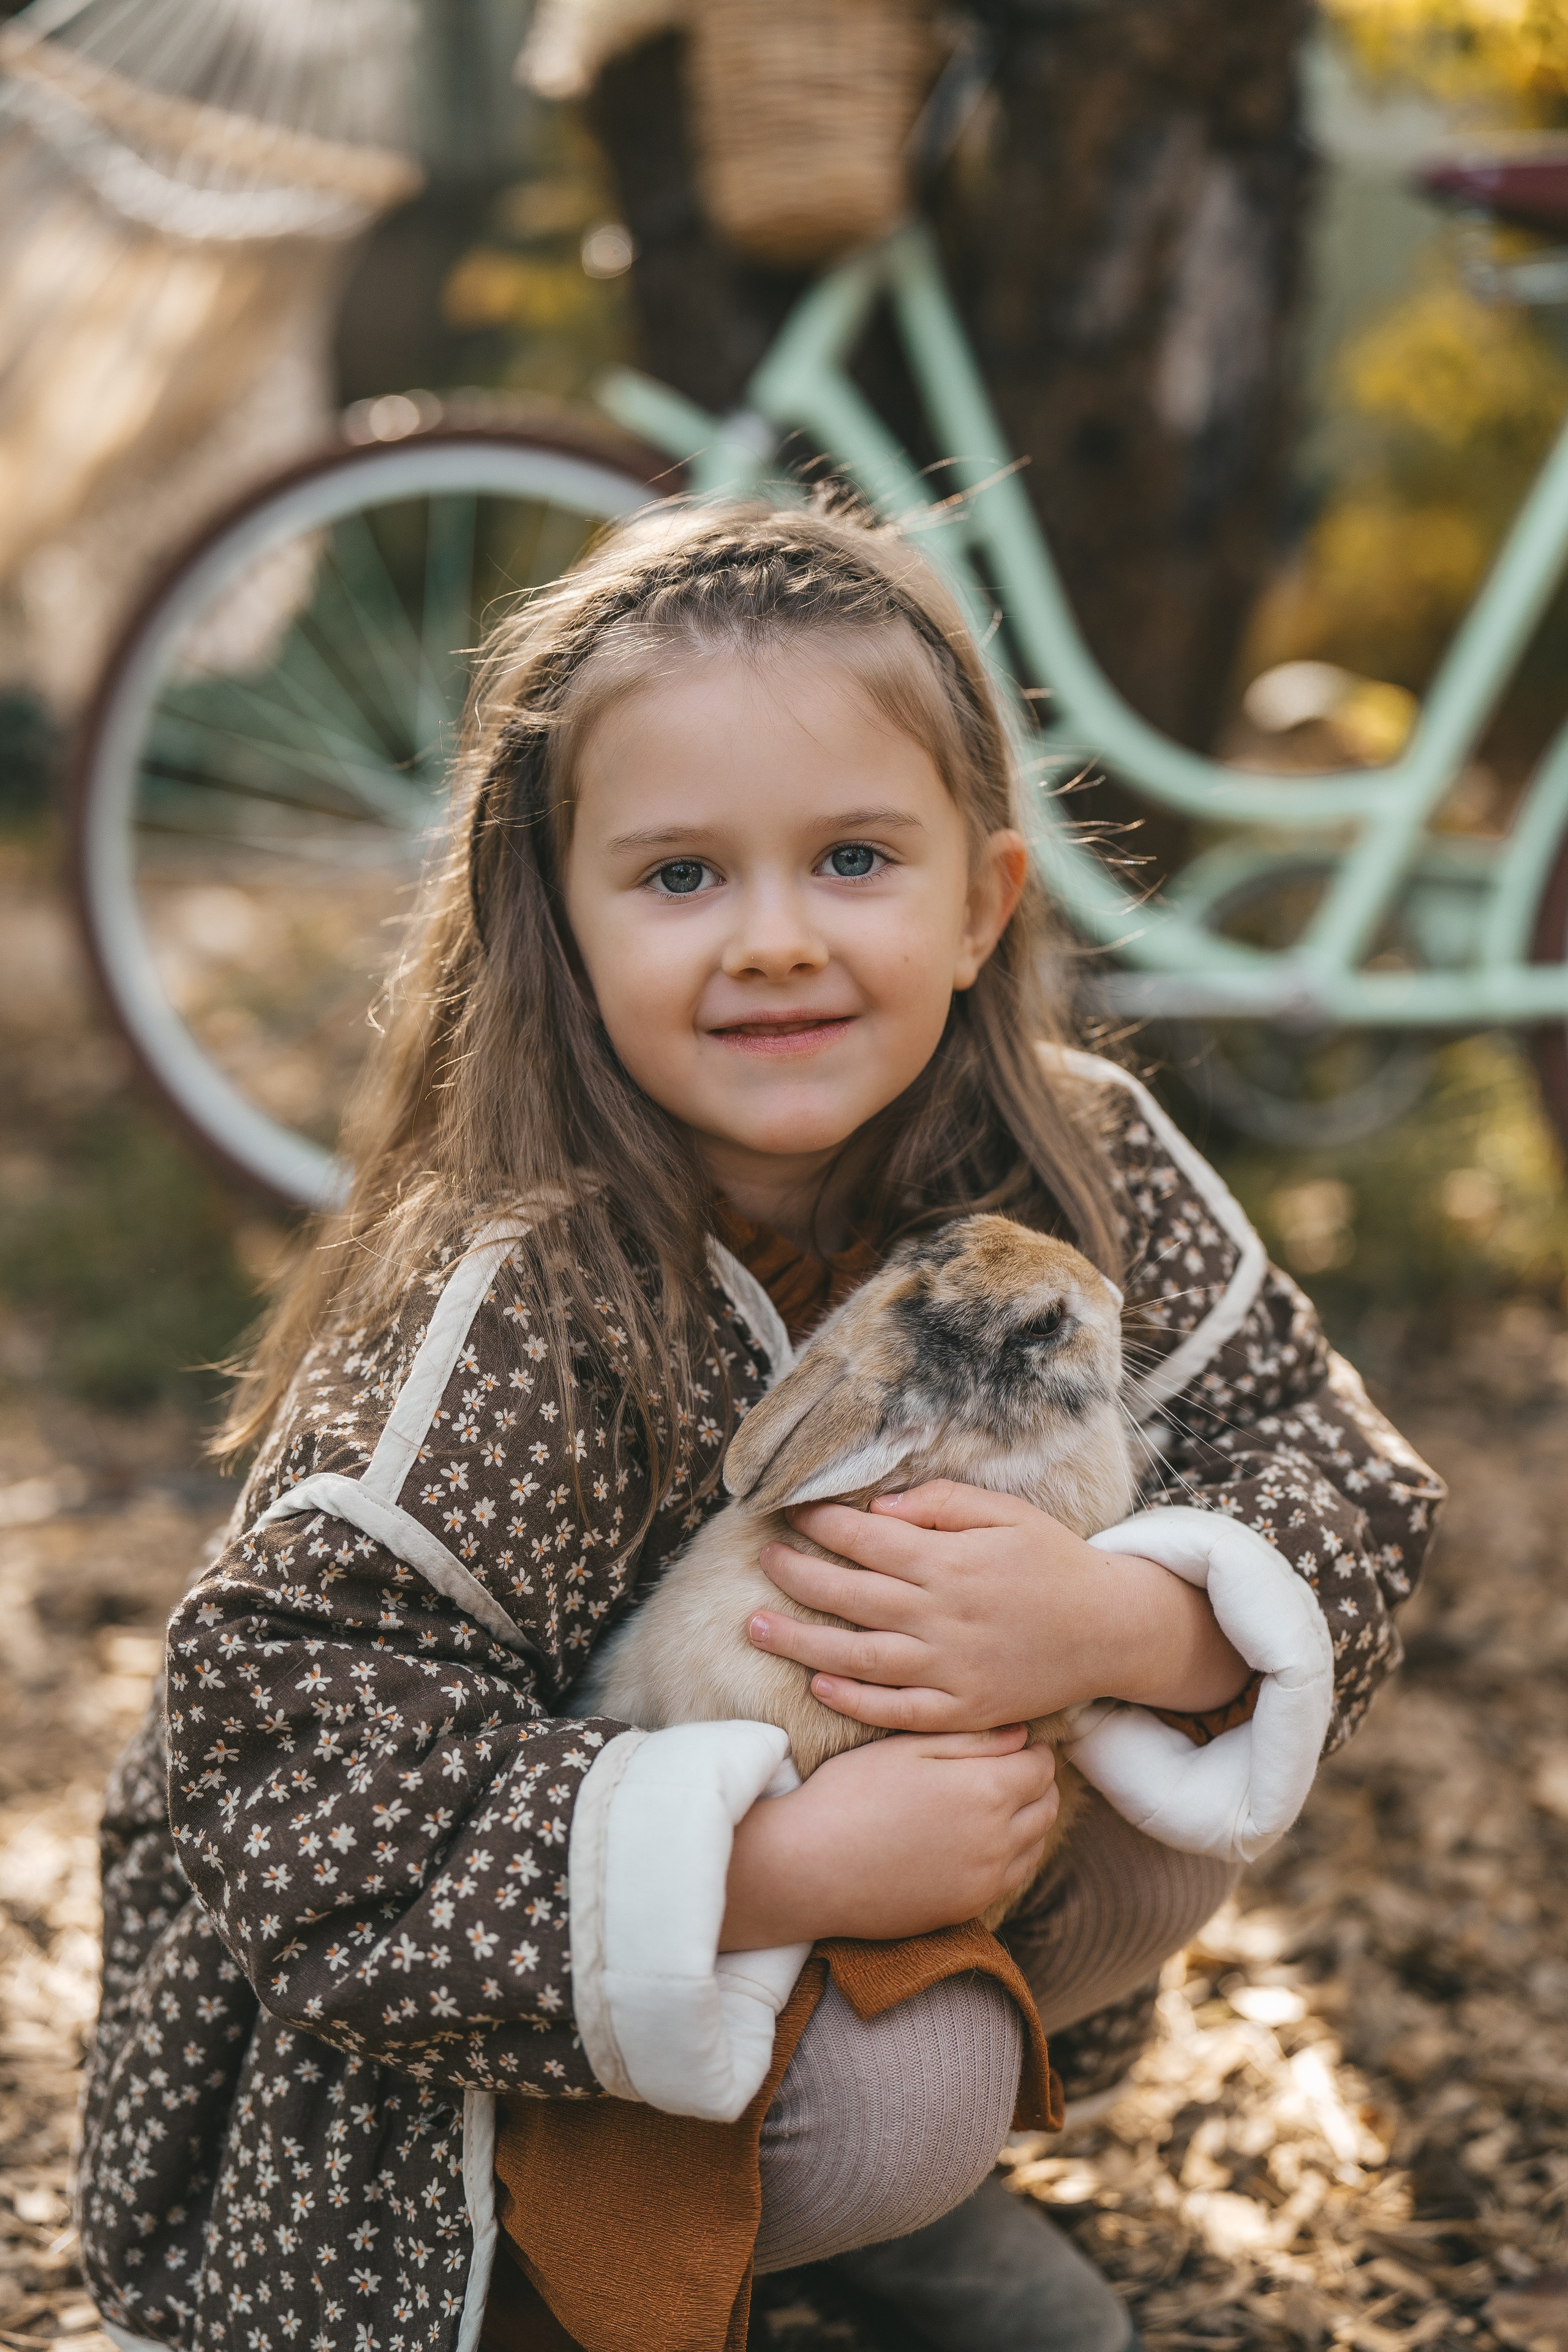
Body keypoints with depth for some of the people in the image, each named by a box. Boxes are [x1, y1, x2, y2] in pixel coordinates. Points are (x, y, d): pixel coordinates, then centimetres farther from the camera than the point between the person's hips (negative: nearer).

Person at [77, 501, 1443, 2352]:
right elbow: (293, 1753, -33)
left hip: (907, 1809, 6)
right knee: (893, 2107, -29)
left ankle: (904, 2153, 12)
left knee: (1175, 1794, -16)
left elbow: (1338, 1479, -11)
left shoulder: (1082, 1171, -15)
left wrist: (1126, 1624, -34)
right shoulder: (515, 1314, -31)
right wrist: (777, 1865, -40)